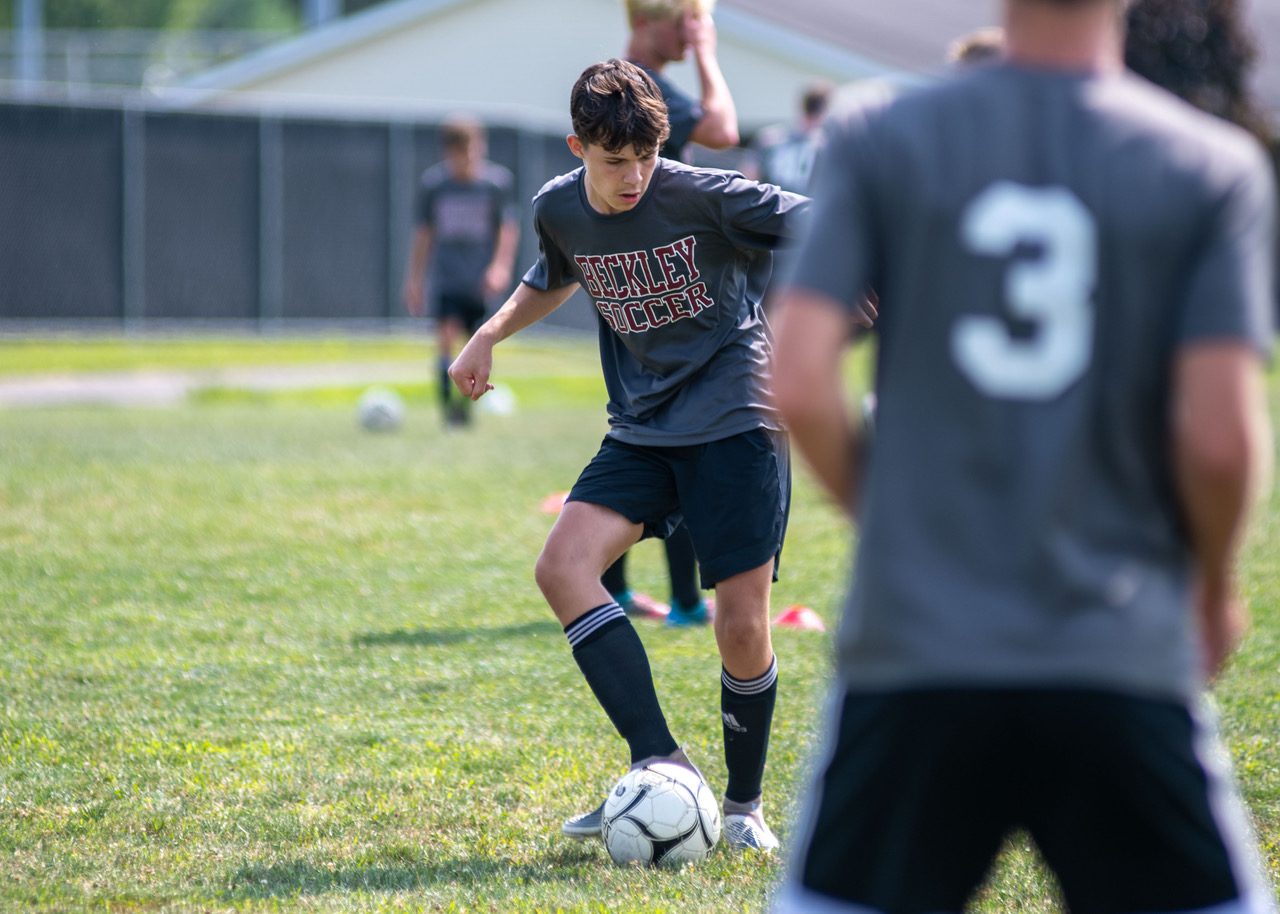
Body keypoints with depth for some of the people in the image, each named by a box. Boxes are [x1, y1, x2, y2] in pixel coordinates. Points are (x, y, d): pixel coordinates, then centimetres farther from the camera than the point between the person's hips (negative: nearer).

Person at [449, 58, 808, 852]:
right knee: (563, 567, -18)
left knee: (742, 628, -8)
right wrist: (490, 335, 13)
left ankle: (745, 806, 15)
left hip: (736, 420, -5)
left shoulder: (703, 197, -15)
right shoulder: (560, 210, 1)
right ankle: (661, 763, -19)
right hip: (642, 428, 5)